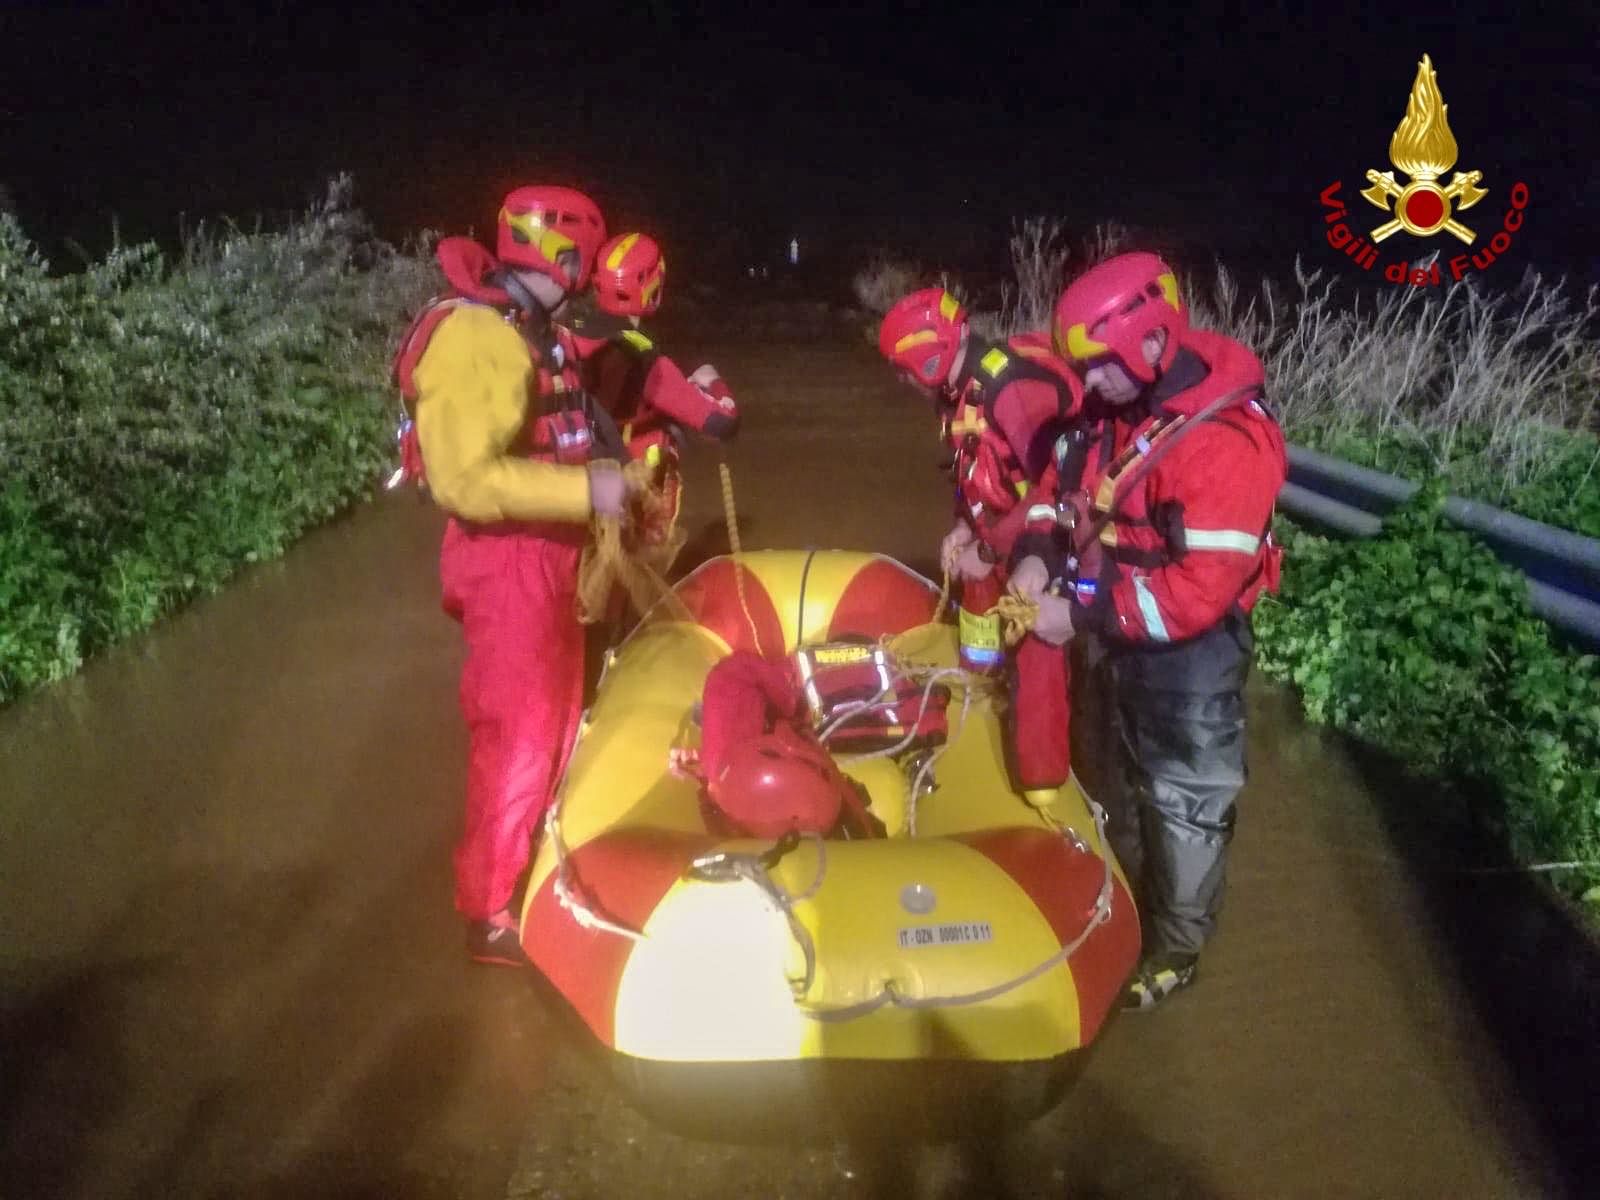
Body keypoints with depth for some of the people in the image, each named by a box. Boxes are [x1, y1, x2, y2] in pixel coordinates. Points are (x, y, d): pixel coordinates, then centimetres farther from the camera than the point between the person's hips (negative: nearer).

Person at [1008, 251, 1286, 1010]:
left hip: (1189, 651, -8)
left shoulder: (1226, 441, -30)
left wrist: (1082, 614, -28)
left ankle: (1174, 951, 29)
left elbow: (1200, 590, -32)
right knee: (1124, 777, 26)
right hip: (1117, 634, 8)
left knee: (1186, 800, 10)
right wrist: (1039, 554, -10)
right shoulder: (1117, 409, -3)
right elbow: (1079, 491, 10)